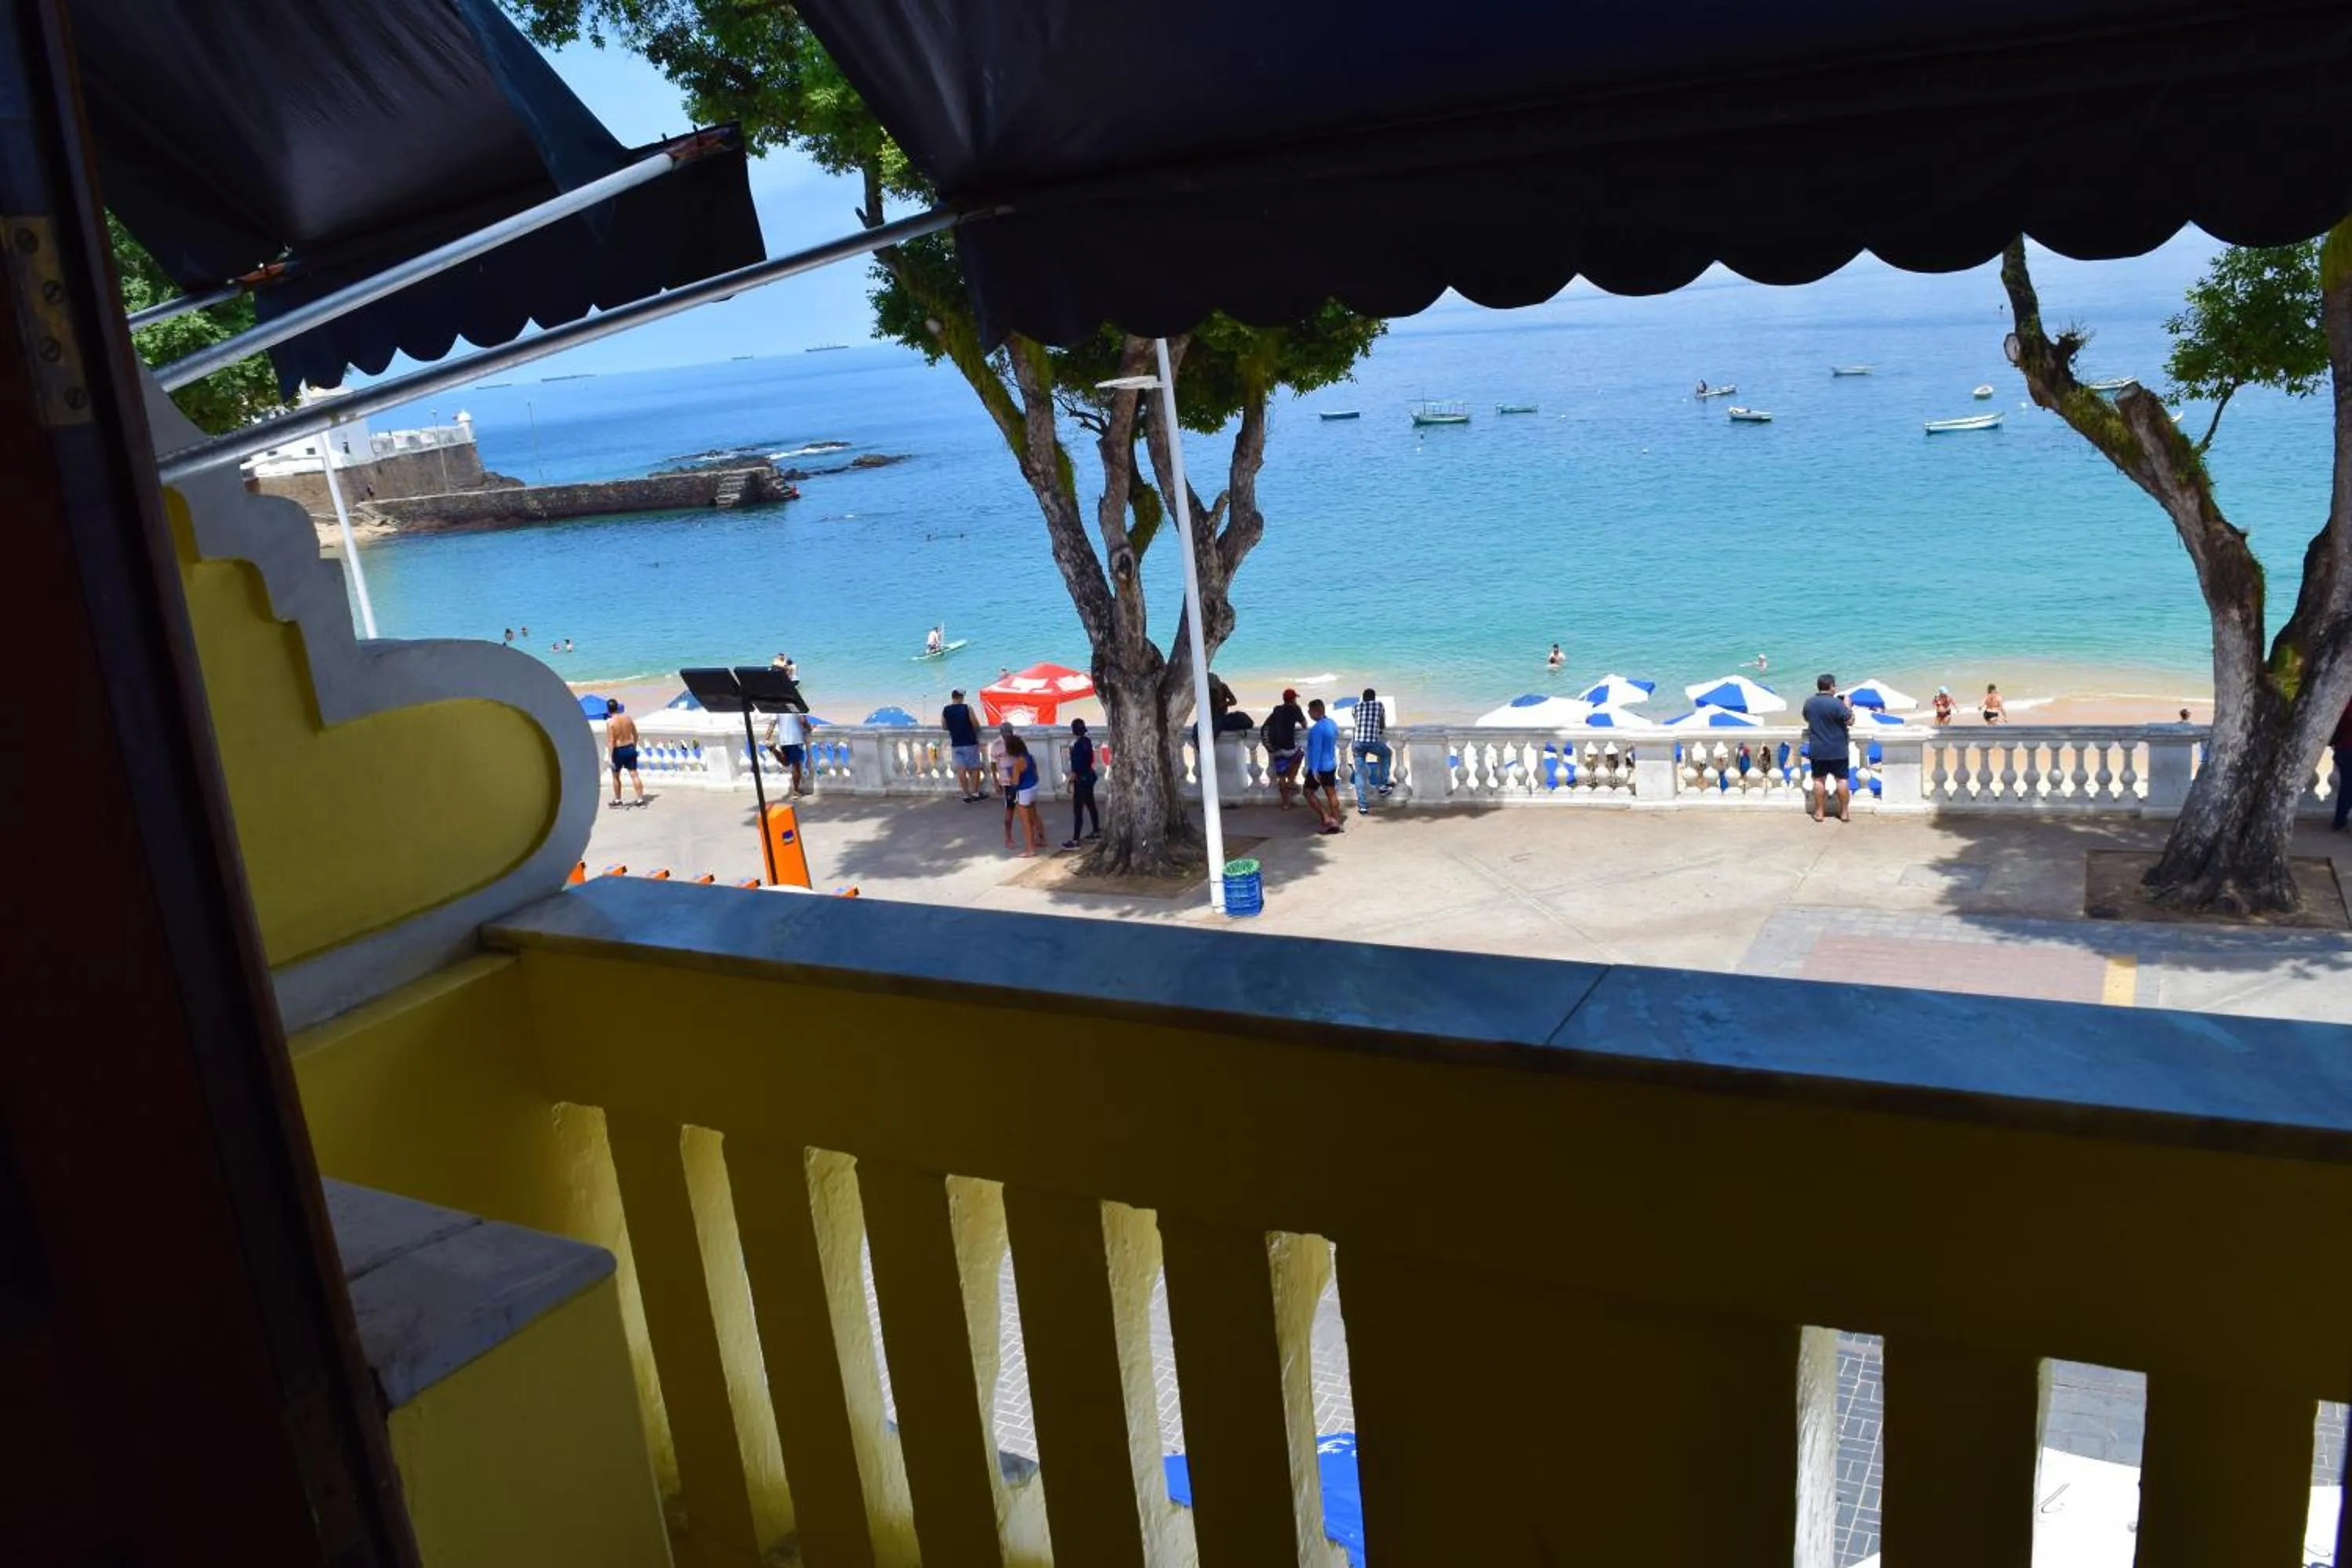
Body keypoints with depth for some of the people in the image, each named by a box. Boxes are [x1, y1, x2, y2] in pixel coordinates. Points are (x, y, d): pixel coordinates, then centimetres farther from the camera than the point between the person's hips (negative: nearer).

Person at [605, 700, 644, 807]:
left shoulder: (610, 722, -15)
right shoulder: (627, 717, 1)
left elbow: (611, 742, -19)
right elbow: (635, 735, 9)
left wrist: (611, 758, -16)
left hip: (619, 751, -4)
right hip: (630, 749, 4)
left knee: (616, 776, 14)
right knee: (634, 775, 5)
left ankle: (617, 800, 24)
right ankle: (641, 799, 1)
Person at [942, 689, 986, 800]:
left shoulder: (945, 710, 0)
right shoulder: (967, 708, -12)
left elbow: (944, 727, 9)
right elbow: (976, 724, -11)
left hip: (956, 744, 4)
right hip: (970, 743, -4)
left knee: (961, 769, 4)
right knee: (974, 768, 8)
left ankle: (966, 795, 6)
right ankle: (975, 793, 12)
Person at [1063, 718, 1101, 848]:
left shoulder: (1078, 745, -21)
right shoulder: (1087, 741, 5)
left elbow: (1076, 767, -21)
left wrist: (1071, 782, -15)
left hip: (1081, 780, -10)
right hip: (1089, 777, 10)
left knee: (1078, 810, -8)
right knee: (1090, 805, 21)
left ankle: (1075, 840, -8)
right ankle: (1097, 832, 31)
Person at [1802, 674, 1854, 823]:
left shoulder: (1809, 702, 0)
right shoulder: (1836, 703, -18)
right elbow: (1850, 721, -14)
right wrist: (1848, 706, -1)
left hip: (1817, 750, 4)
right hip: (1838, 750, -4)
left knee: (1819, 780, 9)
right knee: (1842, 779, 6)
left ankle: (1819, 812, 11)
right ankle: (1844, 812, 10)